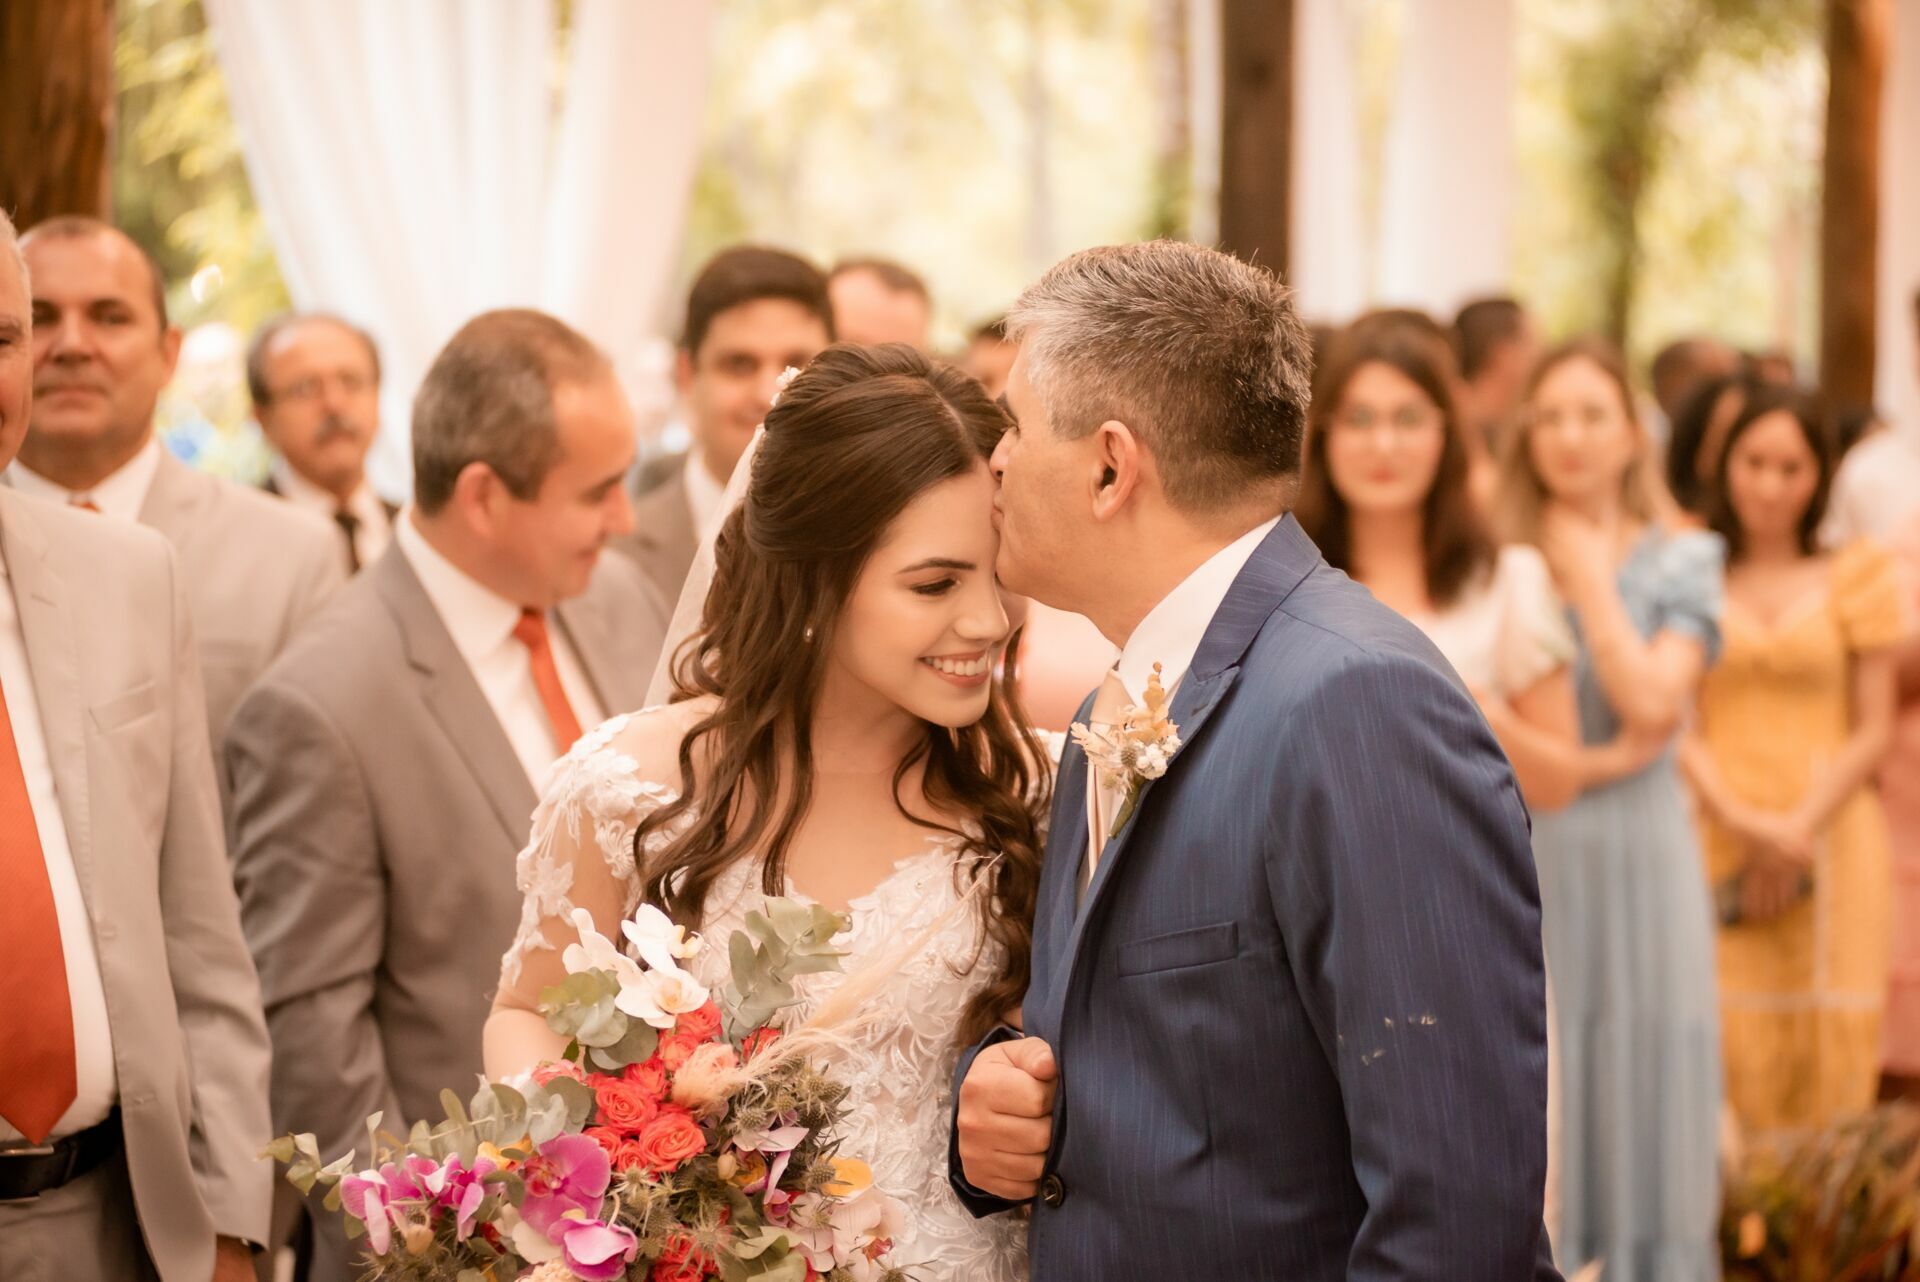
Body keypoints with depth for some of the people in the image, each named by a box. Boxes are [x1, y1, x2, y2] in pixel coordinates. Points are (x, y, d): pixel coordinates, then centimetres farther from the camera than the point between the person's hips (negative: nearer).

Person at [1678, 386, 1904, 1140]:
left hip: (1832, 837, 0)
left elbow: (1874, 732, 5)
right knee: (1730, 1039, -9)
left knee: (1829, 1049, -4)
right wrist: (1742, 821, -10)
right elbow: (1677, 724, 4)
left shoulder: (1854, 581, 8)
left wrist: (1801, 827, -7)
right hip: (1718, 841, 0)